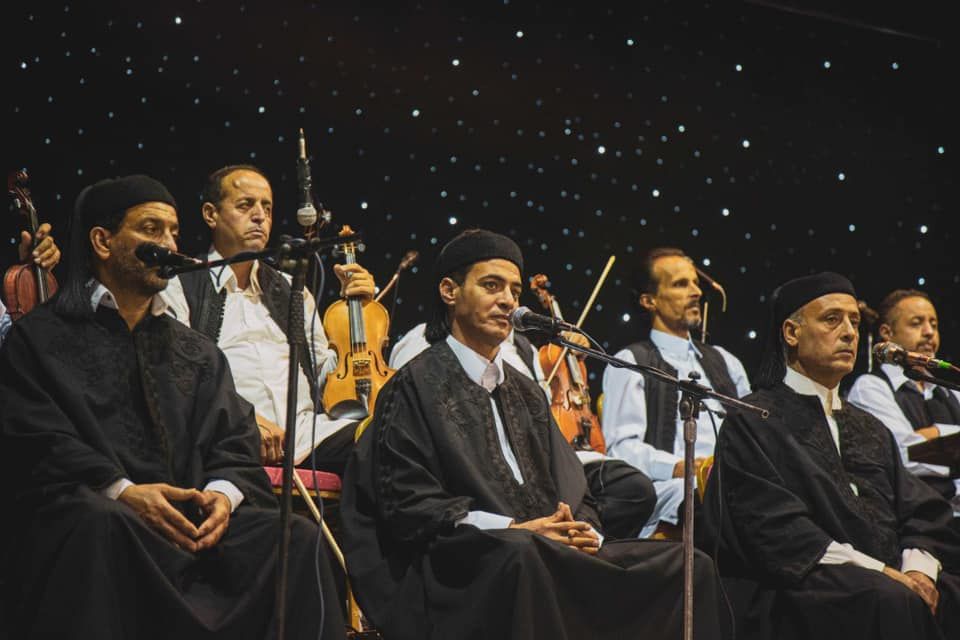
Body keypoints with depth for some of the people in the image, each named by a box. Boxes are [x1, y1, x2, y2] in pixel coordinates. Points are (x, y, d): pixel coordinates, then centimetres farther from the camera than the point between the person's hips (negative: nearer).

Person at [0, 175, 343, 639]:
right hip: (86, 513, -4)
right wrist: (120, 491, -19)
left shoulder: (198, 353, 25)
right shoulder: (40, 338, 10)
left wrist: (224, 491, -10)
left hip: (193, 522, 4)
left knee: (296, 539, -23)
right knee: (98, 526, -40)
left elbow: (235, 444, 14)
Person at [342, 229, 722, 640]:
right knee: (522, 554, -42)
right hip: (458, 569, -6)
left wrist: (585, 532, -5)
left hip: (554, 553, 7)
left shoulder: (526, 393, 26)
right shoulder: (416, 387, 4)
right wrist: (512, 529, -15)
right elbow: (407, 505, -7)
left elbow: (572, 493, 20)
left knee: (688, 566, -14)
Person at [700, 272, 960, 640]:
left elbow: (922, 513, 13)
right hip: (799, 588, -6)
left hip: (891, 578, 6)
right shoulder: (753, 422, 4)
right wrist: (880, 572, -15)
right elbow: (773, 527, -9)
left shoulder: (871, 430, 24)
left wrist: (919, 567, -10)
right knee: (895, 602, -33)